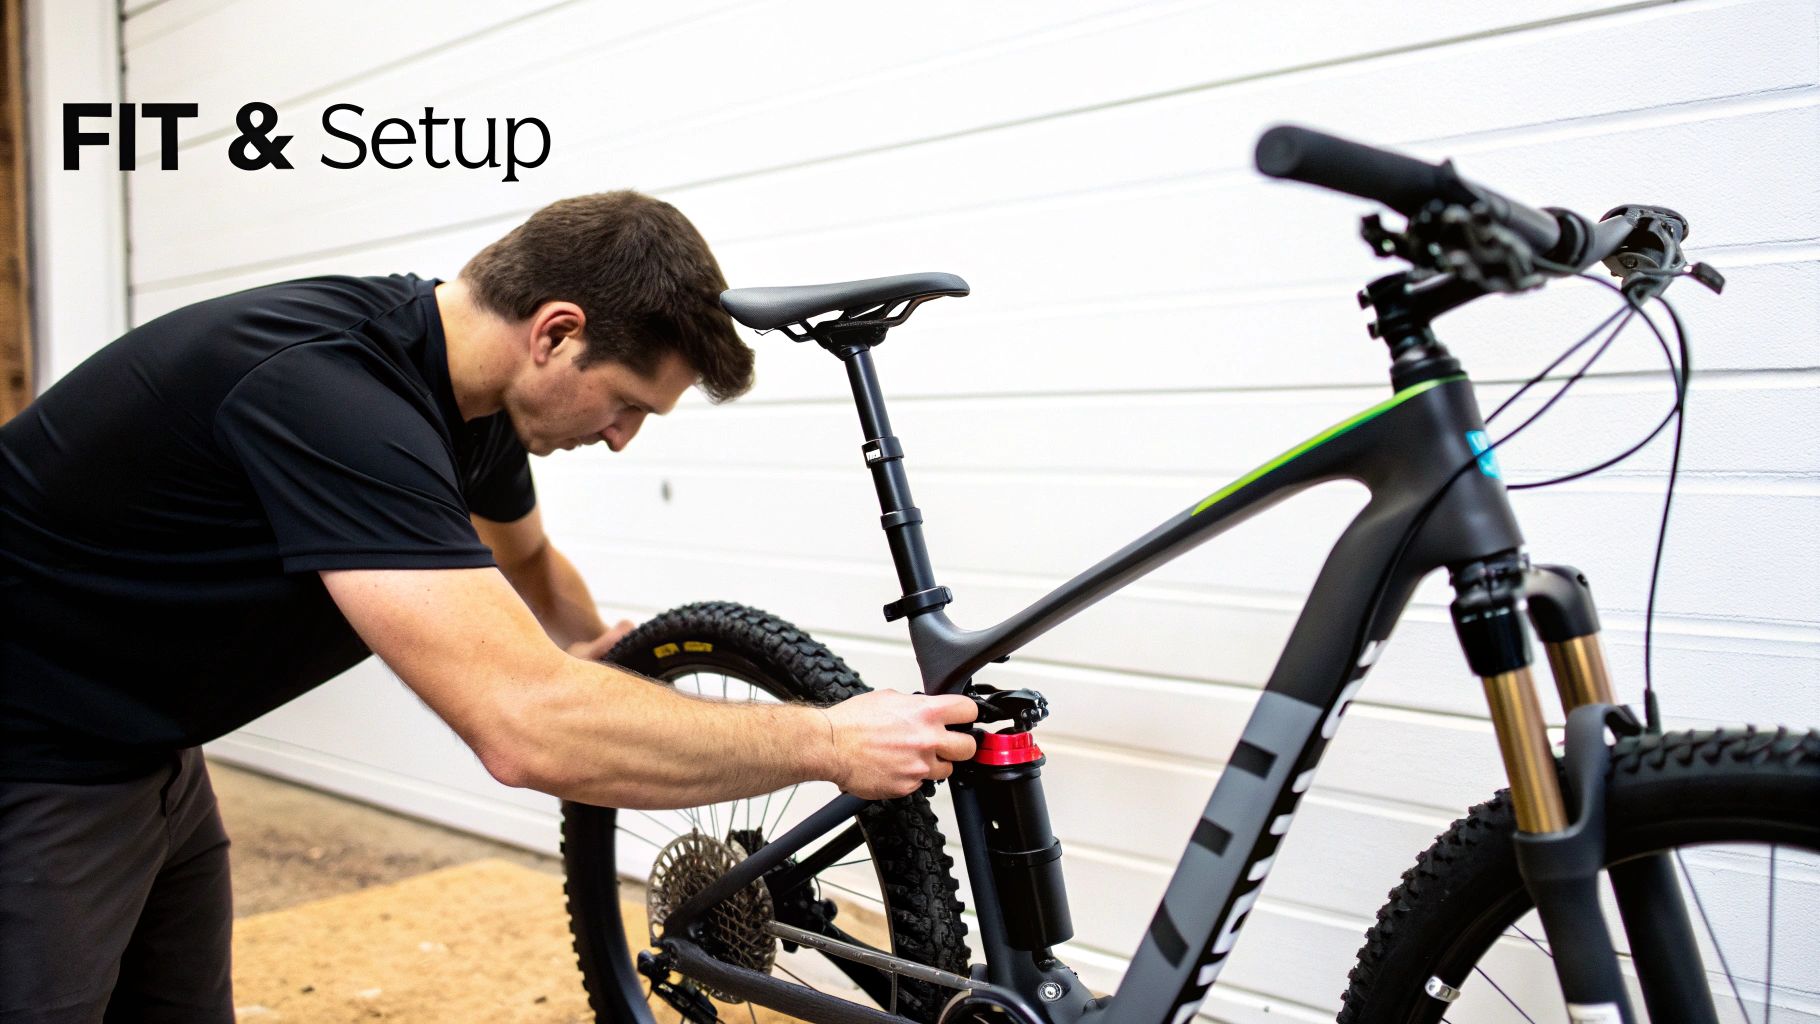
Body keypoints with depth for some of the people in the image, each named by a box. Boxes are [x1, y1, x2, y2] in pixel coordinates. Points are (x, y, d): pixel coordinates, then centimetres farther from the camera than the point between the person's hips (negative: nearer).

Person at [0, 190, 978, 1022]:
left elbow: (523, 557, 20)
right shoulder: (328, 391, -34)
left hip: (143, 745, 8)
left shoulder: (465, 391, -4)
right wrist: (828, 742, -33)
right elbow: (525, 729, -40)